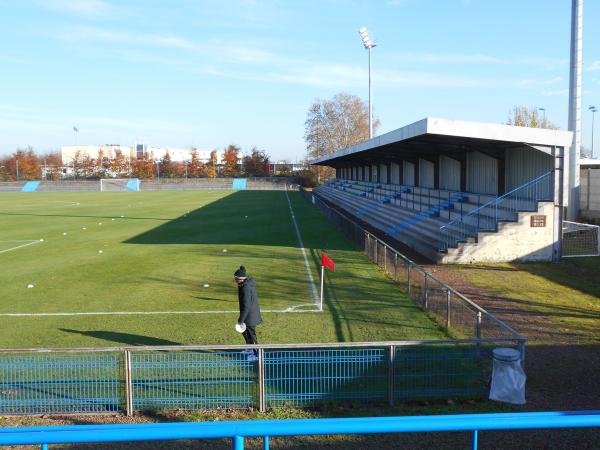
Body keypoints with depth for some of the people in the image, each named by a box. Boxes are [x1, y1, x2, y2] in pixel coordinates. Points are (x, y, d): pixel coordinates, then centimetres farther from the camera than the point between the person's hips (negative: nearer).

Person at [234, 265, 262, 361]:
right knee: (244, 331, 24)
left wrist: (241, 319, -20)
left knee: (251, 334, 3)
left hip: (250, 315, -10)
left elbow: (246, 305, -27)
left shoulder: (246, 288, -27)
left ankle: (257, 354, 17)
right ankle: (251, 349, 40)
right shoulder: (249, 283, 4)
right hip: (252, 314, 10)